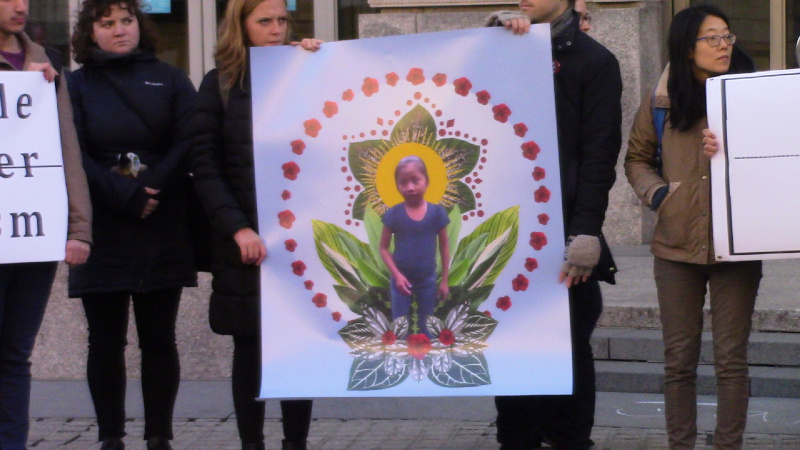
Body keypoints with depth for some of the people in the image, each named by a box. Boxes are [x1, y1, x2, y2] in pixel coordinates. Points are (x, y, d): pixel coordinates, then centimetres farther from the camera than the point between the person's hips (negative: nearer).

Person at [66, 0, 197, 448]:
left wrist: (150, 193, -15)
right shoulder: (76, 87, 8)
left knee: (159, 340, 3)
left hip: (163, 233, 1)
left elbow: (188, 143, -1)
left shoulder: (170, 79, 11)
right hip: (102, 234, -1)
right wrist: (126, 196, -17)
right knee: (106, 341, 1)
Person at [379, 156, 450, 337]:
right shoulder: (394, 214, -10)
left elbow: (444, 246, 2)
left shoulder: (437, 212, -8)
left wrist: (444, 280, 3)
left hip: (428, 279, 1)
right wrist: (397, 274, -16)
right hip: (401, 279, -1)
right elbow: (384, 248, -4)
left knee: (426, 329, 12)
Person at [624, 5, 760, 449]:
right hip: (677, 244, 1)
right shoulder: (660, 102, 4)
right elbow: (637, 159, 15)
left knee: (731, 358, 2)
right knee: (679, 358, 7)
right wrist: (655, 192, -4)